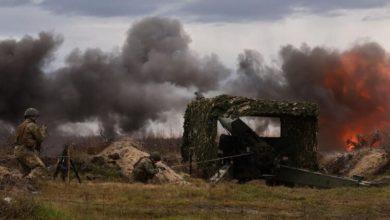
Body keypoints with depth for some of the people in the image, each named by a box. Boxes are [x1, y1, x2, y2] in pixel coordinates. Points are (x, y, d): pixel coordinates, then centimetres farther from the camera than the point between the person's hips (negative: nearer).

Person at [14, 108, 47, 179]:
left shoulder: (20, 127, 18)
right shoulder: (32, 126, -8)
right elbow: (40, 138, -8)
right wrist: (43, 130, 13)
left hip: (19, 152, 9)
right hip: (27, 152, -9)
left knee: (27, 174, 14)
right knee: (41, 169, -14)